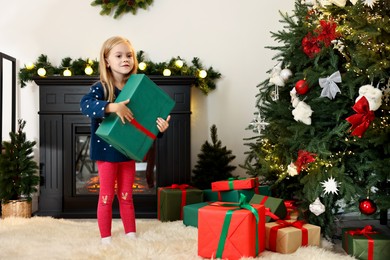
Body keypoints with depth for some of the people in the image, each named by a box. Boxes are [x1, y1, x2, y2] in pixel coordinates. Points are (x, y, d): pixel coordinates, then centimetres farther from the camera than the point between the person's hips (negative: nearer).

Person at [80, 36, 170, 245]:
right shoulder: (100, 88, -13)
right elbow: (85, 105, -32)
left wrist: (160, 126, -16)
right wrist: (112, 107, -45)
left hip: (128, 151, 4)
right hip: (106, 151, -4)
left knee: (126, 195, 16)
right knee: (107, 196, 6)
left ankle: (130, 232, 28)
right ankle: (105, 236, 18)